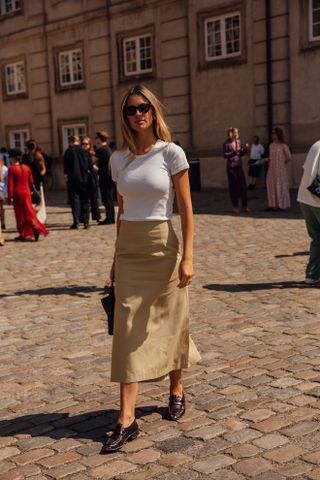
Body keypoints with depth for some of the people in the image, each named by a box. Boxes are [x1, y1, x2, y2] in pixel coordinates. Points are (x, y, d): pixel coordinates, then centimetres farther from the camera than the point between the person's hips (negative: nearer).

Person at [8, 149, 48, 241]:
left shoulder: (12, 169, -11)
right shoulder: (26, 167, 5)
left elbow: (10, 184, -14)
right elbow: (31, 182, 11)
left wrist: (10, 197, -11)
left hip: (17, 193, -4)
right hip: (26, 192, 4)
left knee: (19, 214, 5)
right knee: (28, 212, 9)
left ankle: (23, 234, 9)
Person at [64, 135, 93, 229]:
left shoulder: (68, 151, -6)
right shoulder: (85, 151, 2)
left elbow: (66, 165, -8)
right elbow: (90, 165, 4)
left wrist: (66, 175, 1)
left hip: (73, 179, -2)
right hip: (84, 179, 2)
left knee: (74, 201, 2)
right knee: (85, 201, 8)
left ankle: (76, 222, -2)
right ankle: (85, 222, 5)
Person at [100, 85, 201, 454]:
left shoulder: (171, 153, -6)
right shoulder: (118, 159, 7)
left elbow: (186, 209, -7)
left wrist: (187, 257, -12)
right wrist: (117, 256, 15)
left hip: (162, 246, -3)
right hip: (128, 249, 4)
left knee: (169, 323, 9)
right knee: (128, 330, -2)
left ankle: (176, 390, 34)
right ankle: (126, 419, -1)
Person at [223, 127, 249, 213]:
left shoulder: (238, 141, 9)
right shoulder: (227, 143, -7)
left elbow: (241, 154, 15)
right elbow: (225, 155, -11)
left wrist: (245, 149, -3)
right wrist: (234, 152, -21)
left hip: (239, 166, 5)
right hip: (231, 167, -5)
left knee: (243, 186, 3)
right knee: (233, 186, 1)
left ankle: (244, 206, 9)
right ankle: (235, 206, 11)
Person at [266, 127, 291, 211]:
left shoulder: (283, 146, -8)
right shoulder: (271, 145, 9)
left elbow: (289, 157, -5)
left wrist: (283, 163, 5)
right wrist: (264, 160, -1)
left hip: (281, 169, -6)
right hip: (272, 169, 6)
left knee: (280, 186, 0)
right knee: (272, 186, 5)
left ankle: (280, 205, 6)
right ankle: (273, 205, 10)